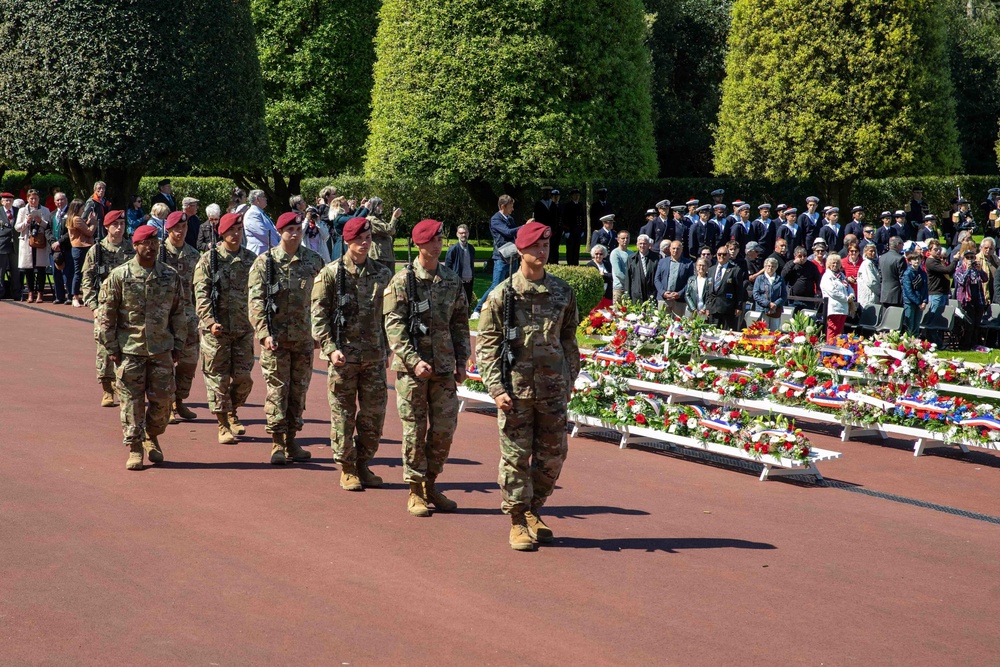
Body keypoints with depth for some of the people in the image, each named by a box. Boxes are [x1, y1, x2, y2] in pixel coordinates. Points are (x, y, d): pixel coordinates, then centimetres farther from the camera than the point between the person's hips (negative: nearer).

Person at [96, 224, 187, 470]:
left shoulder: (170, 276, 5)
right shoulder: (119, 276, -3)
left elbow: (178, 313, 12)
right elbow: (106, 314, 0)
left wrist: (177, 345, 9)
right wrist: (111, 347, -3)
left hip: (161, 349, 2)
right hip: (130, 350, -2)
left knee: (162, 399, 4)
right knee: (132, 401, 1)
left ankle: (152, 437, 28)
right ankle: (134, 449, 10)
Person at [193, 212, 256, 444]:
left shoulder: (251, 259, 8)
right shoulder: (209, 259, -3)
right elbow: (201, 294, -9)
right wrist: (210, 321, -20)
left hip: (244, 328, 3)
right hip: (216, 329, -3)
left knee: (243, 377, 3)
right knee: (218, 378, 1)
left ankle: (232, 412, 29)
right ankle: (223, 425, 11)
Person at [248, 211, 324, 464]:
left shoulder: (313, 260, 5)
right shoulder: (265, 261, -4)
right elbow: (256, 300, -8)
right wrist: (265, 333, -17)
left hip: (303, 336, 4)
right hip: (276, 336, -3)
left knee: (299, 389, 9)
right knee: (277, 389, -2)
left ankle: (291, 441, 19)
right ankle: (277, 444, 4)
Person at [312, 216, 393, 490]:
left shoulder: (382, 274, 8)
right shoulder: (330, 273, -2)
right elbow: (319, 315, -4)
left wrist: (387, 348, 10)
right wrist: (330, 348, -13)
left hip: (375, 356, 3)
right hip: (343, 356, -3)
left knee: (374, 413, 6)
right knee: (343, 414, 2)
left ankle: (363, 464, 22)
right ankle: (347, 470, 12)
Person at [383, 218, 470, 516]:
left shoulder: (452, 280, 10)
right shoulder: (402, 281, -5)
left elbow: (460, 323, 16)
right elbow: (394, 327, -10)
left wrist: (461, 361, 10)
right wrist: (414, 360, -18)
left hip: (444, 367, 4)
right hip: (412, 367, -4)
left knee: (445, 428, 5)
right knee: (415, 429, 1)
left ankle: (430, 485, 20)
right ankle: (415, 492, 10)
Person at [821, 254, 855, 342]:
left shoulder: (841, 275, 22)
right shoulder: (827, 276, -4)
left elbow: (848, 287, 22)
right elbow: (832, 291, -14)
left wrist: (851, 295, -2)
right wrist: (847, 298, -11)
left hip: (844, 308, 8)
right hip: (834, 308, -8)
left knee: (839, 332, 8)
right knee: (833, 331, -10)